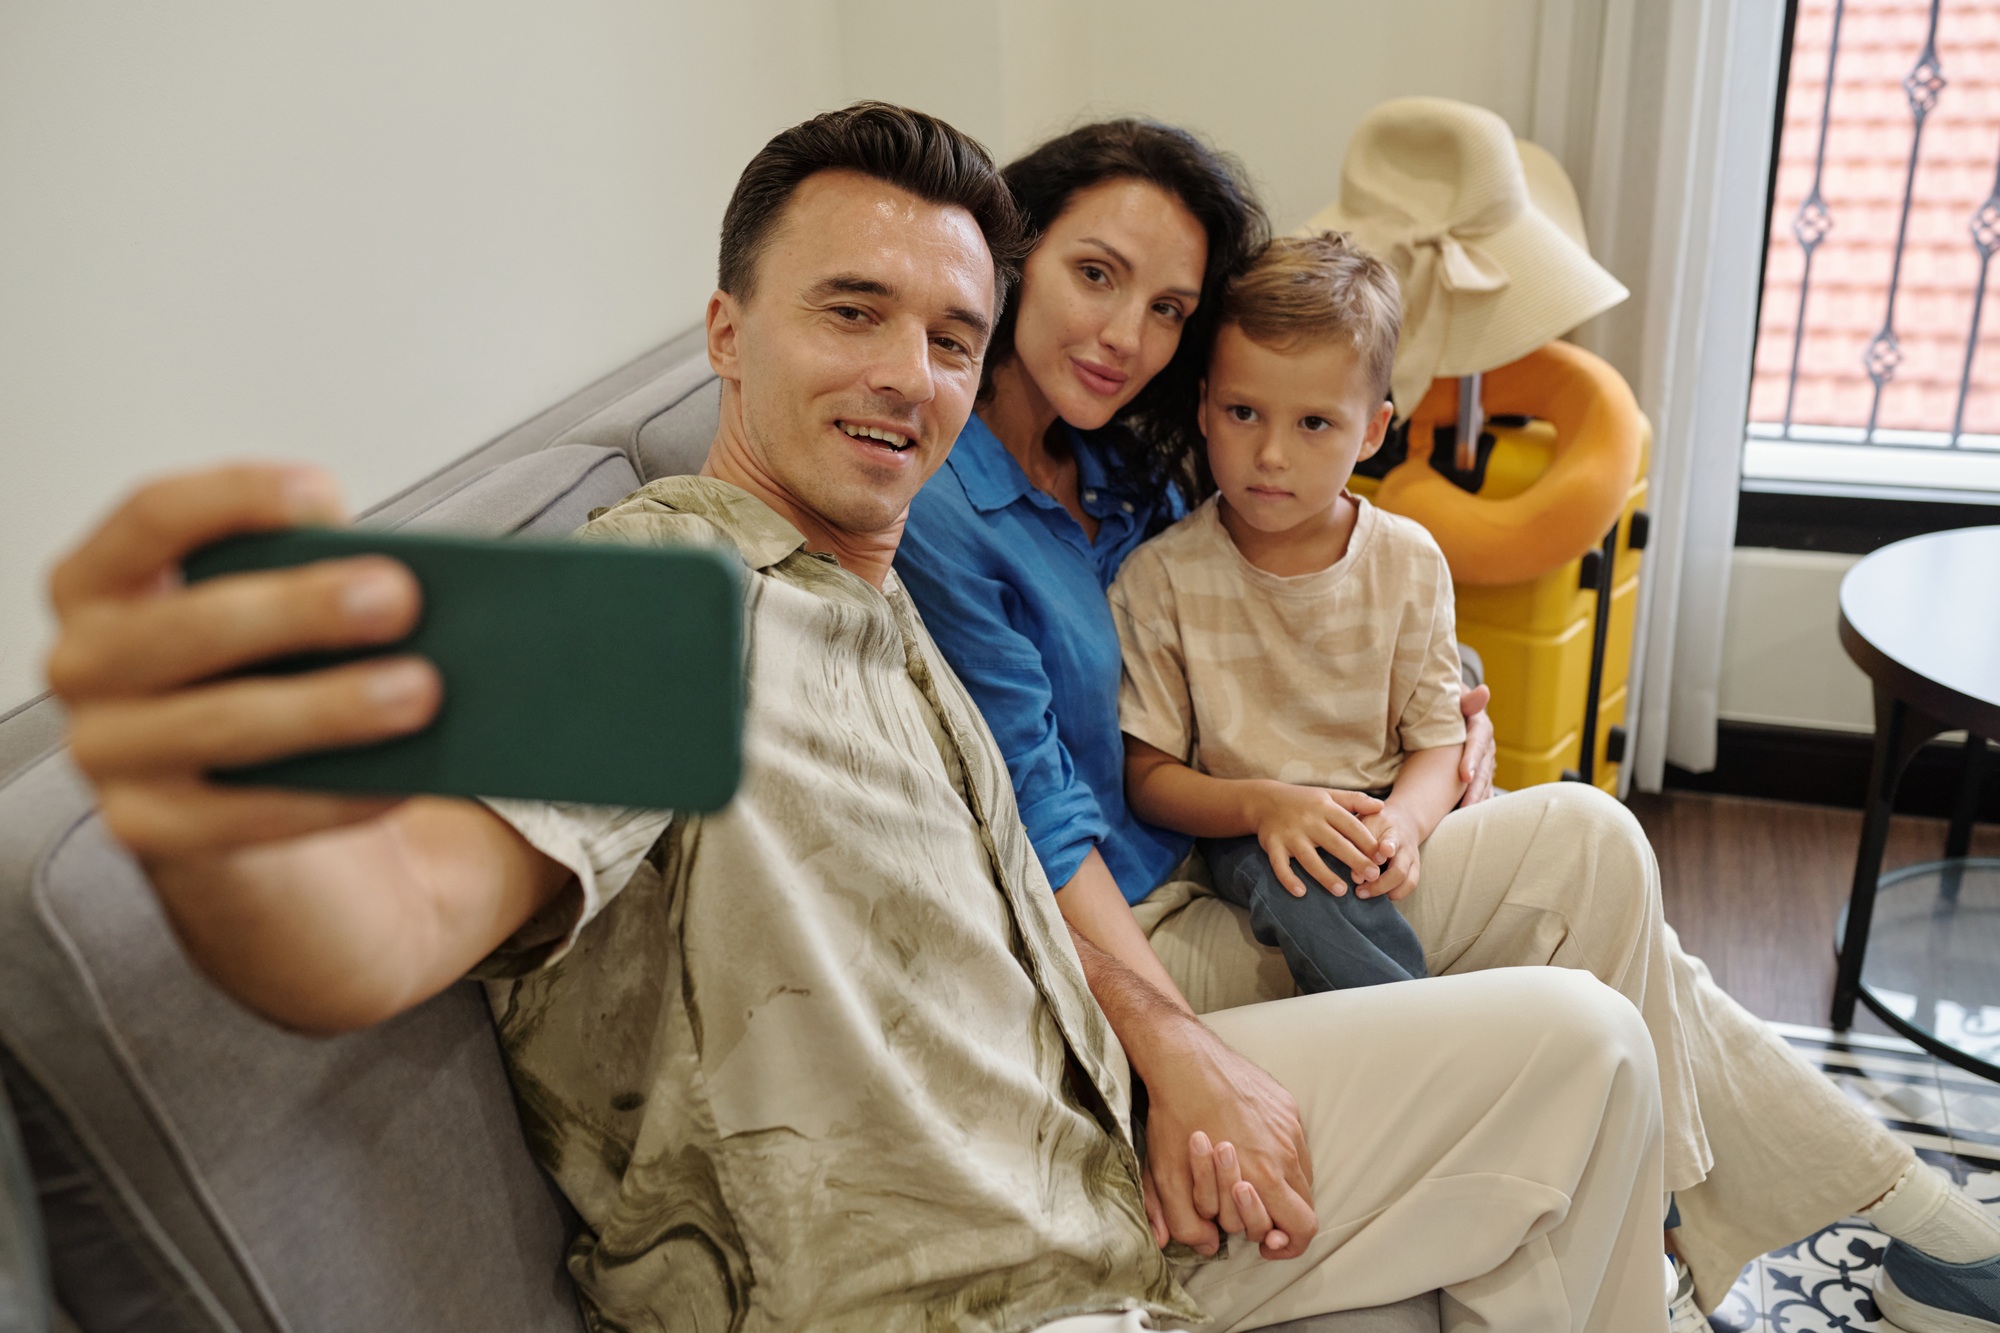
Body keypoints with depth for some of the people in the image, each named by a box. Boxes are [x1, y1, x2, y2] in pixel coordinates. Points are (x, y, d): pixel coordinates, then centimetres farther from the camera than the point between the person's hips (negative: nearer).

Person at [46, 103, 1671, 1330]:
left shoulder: (883, 603, 12)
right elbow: (388, 925, -35)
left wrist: (1176, 1045, -1)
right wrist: (216, 830, -58)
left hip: (1114, 1153, 9)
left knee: (1578, 1034, 10)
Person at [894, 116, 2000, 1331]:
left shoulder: (1122, 463, 9)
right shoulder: (937, 509, -19)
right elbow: (1041, 822, -23)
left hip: (1214, 885, 8)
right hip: (1131, 940, -8)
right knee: (1585, 847, -13)